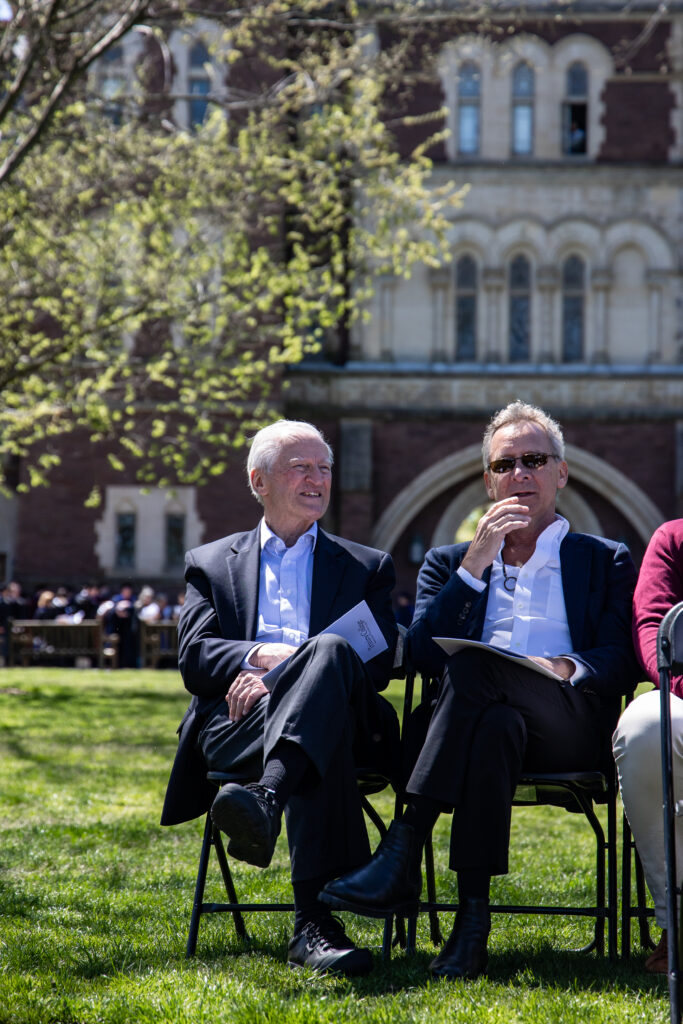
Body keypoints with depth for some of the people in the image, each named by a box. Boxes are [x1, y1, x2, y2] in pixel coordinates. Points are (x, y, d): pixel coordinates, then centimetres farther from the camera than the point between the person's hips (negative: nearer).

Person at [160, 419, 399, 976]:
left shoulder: (367, 567, 26)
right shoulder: (211, 563, 27)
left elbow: (378, 663, 8)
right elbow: (193, 658, 10)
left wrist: (277, 676, -9)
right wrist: (260, 656, -14)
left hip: (338, 716, 0)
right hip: (237, 725, 0)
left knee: (330, 652, -41)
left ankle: (264, 802, -65)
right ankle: (315, 919, -57)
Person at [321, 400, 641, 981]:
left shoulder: (606, 562, 23)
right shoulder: (450, 563, 28)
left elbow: (621, 663, 7)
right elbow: (422, 654, 9)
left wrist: (568, 668, -16)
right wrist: (478, 559, 3)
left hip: (571, 726, -2)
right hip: (482, 715, 2)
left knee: (474, 663, -34)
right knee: (497, 726, -38)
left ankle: (403, 853, -42)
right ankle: (473, 916, -45)